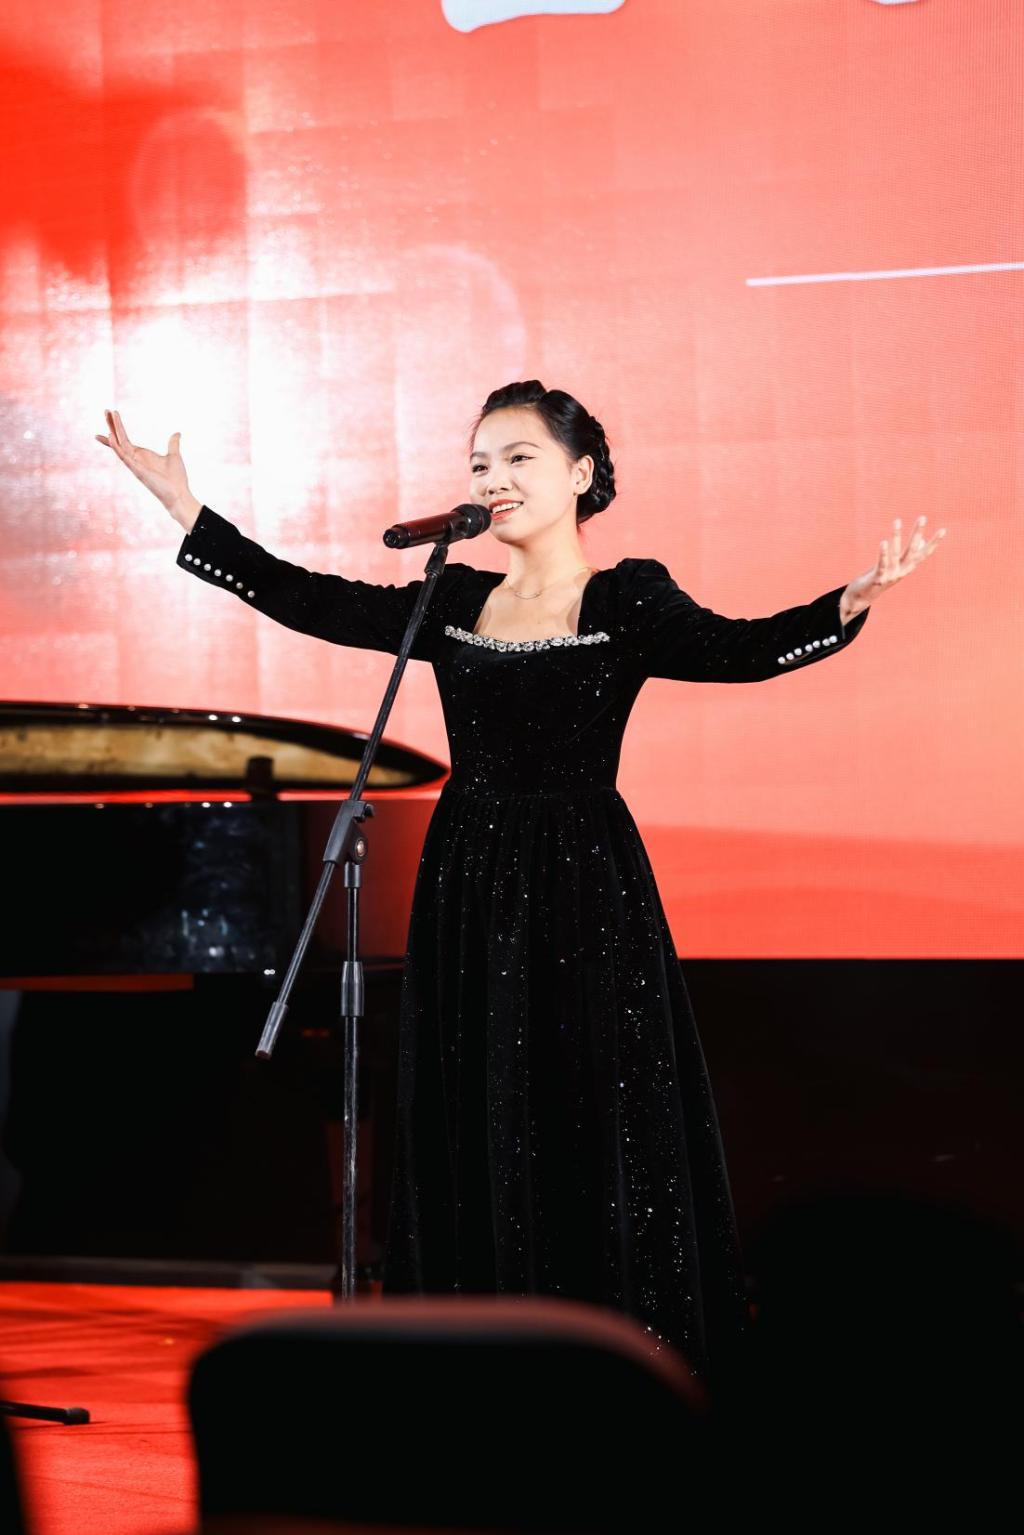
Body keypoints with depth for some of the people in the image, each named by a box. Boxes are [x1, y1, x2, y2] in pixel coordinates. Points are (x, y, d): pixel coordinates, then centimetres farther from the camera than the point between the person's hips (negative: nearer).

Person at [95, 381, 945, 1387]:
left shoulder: (627, 600, -4)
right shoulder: (453, 603, 10)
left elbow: (731, 651, -20)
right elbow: (310, 602, 11)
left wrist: (848, 605, -38)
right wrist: (186, 510, 11)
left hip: (582, 890, -5)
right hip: (468, 889, 5)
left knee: (591, 1122, -5)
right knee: (473, 1132, 7)